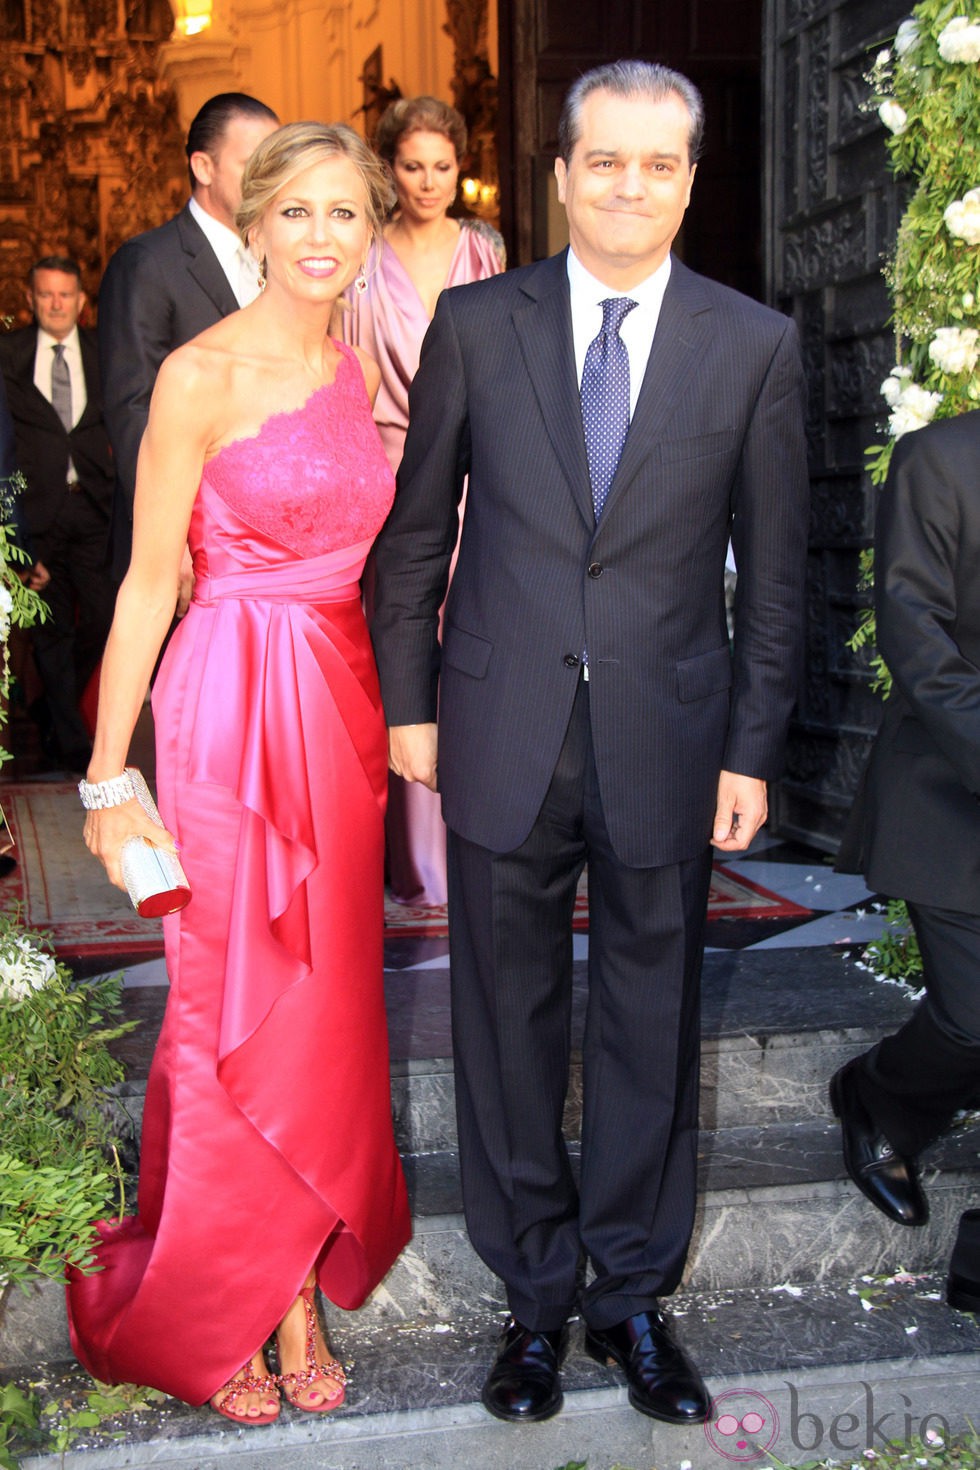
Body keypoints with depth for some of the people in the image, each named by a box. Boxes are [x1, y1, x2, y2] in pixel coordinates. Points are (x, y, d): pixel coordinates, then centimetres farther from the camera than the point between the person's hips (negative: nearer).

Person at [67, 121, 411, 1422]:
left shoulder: (357, 372, 10)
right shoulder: (201, 375, -9)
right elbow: (148, 582, -10)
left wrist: (395, 714, 14)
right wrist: (109, 779, -11)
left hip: (343, 712, 6)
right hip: (233, 703, -6)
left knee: (328, 1007, 11)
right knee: (234, 1010, 4)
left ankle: (301, 1286, 26)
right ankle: (210, 1316, 23)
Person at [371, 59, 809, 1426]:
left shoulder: (757, 346, 0)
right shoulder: (474, 324, 1)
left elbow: (773, 568, 2)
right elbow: (417, 529, 6)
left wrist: (752, 750, -1)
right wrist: (408, 703, 4)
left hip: (667, 745, 0)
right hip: (504, 737, 1)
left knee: (651, 1027, 11)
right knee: (509, 1020, 10)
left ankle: (634, 1291, 31)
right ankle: (538, 1293, 29)